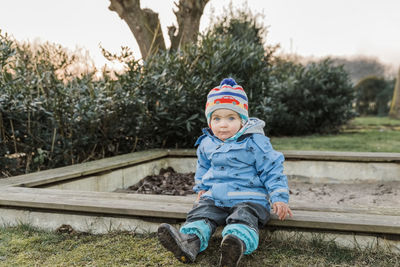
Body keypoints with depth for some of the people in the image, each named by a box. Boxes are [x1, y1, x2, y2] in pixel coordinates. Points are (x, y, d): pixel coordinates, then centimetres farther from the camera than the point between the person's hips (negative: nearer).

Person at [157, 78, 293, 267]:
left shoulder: (254, 142, -8)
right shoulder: (206, 143, 8)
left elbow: (272, 170, -4)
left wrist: (279, 199, -11)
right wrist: (201, 188, 23)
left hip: (247, 197, -4)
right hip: (214, 197, 5)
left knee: (243, 219, -32)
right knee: (200, 215, -21)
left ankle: (238, 243, -58)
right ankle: (189, 242, -43)